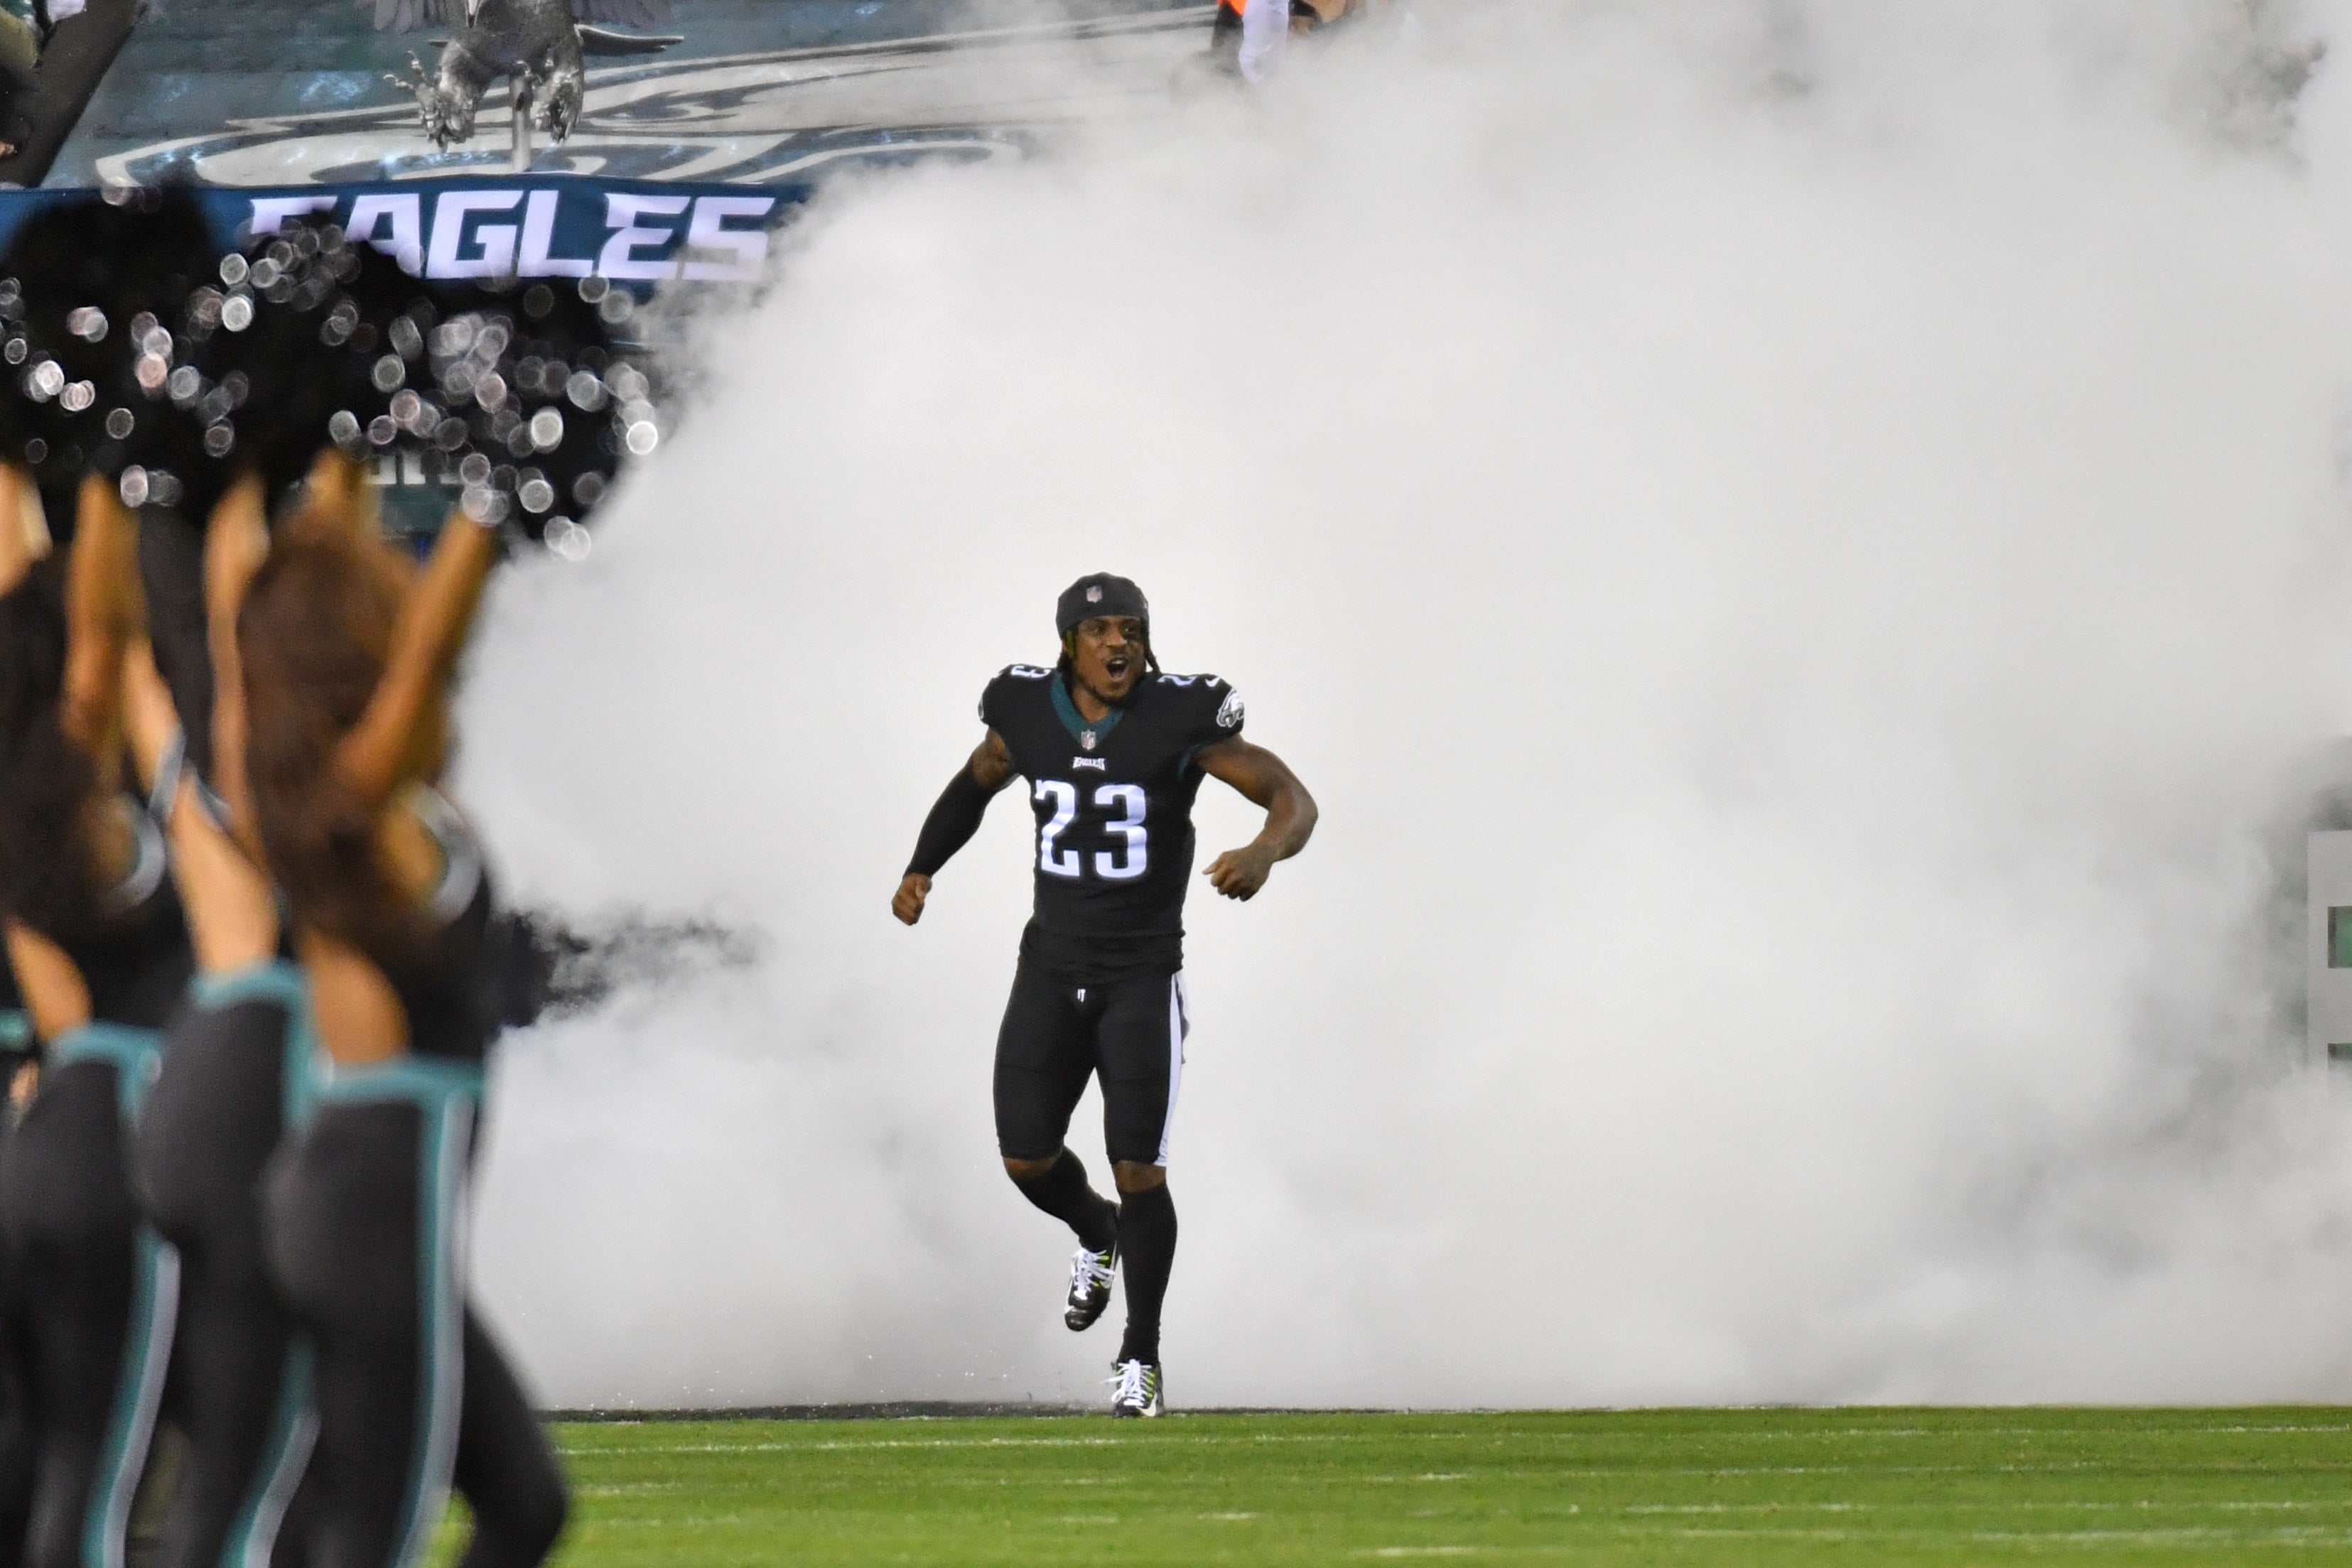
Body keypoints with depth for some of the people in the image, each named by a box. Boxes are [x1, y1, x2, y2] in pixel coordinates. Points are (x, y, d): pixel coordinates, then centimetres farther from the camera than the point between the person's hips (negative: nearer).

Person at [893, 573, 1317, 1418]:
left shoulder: (1179, 722, -15)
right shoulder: (1029, 715, -4)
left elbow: (1293, 798, -14)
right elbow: (978, 781, 18)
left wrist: (1264, 852, -35)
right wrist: (921, 868, 6)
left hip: (1143, 977, -3)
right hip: (1052, 969, 3)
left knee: (1138, 1171, -8)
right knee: (1027, 1160, 3)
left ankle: (1141, 1357, 9)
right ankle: (1096, 1236, 38)